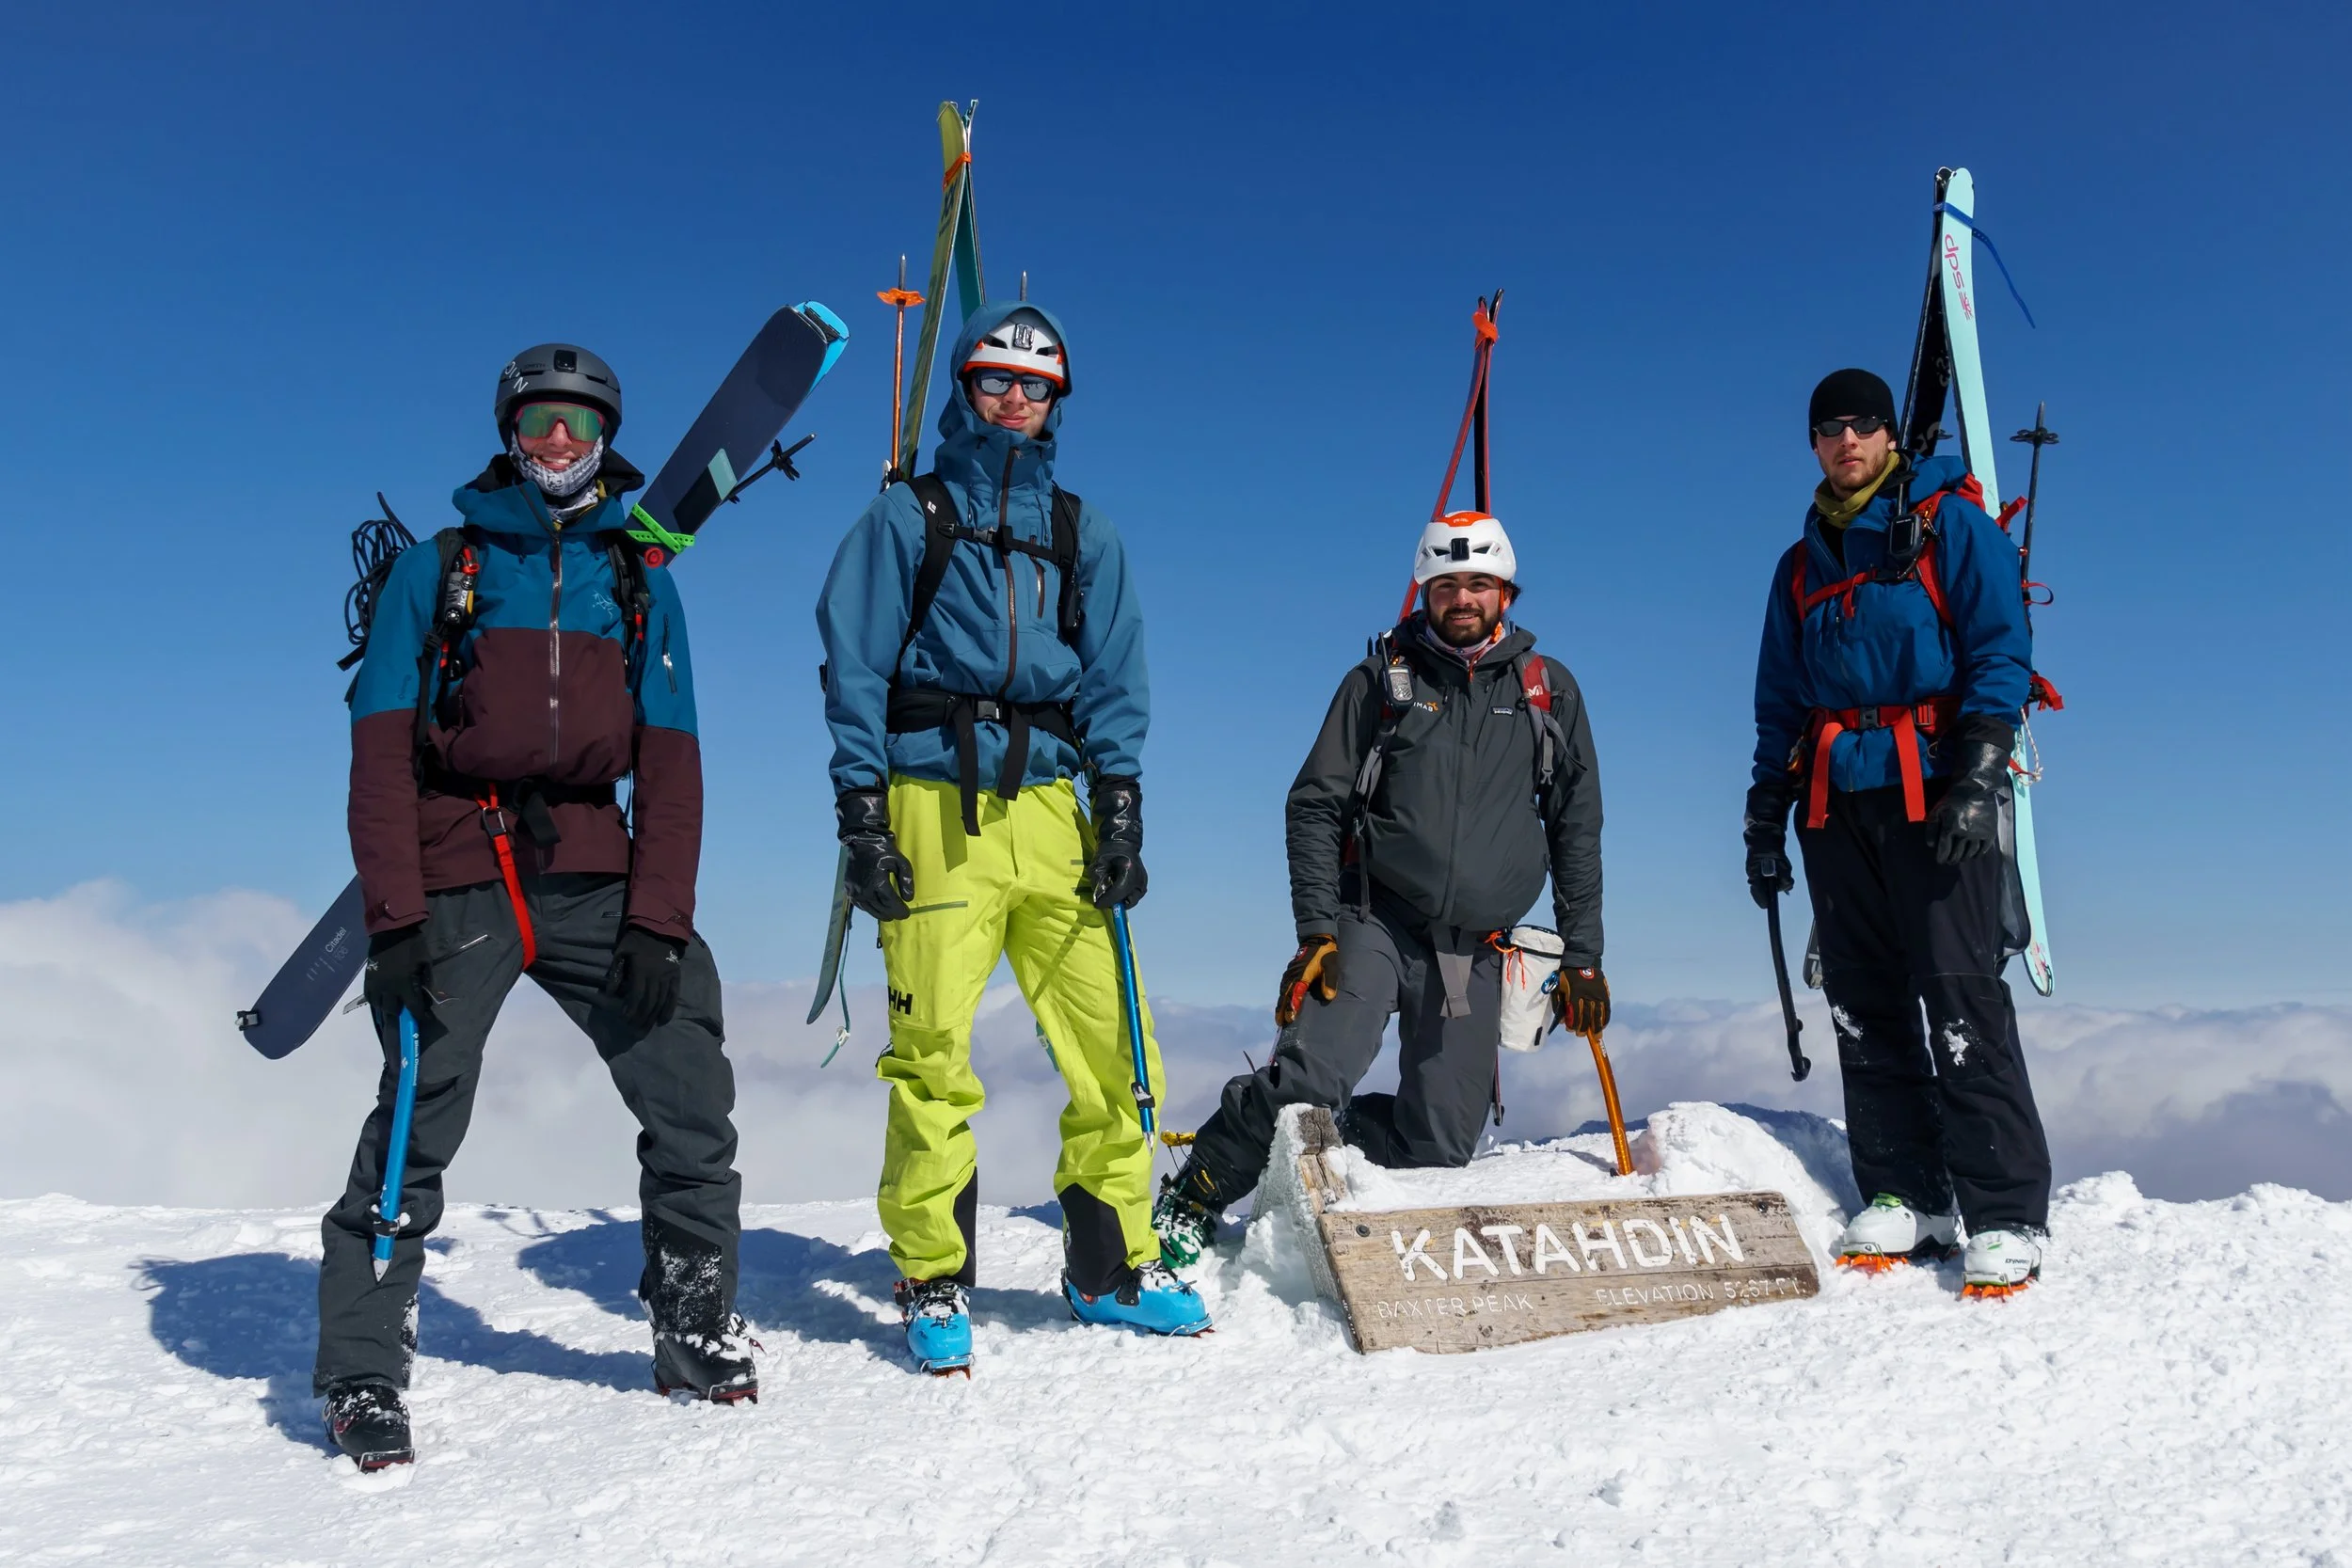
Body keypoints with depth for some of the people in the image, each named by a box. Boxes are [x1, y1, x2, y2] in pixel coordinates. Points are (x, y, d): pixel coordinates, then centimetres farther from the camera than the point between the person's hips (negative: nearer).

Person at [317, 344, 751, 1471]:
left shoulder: (641, 582, 14)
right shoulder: (436, 568, 8)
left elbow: (670, 762, 7)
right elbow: (381, 753, 1)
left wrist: (659, 920, -5)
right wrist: (395, 917, -11)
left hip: (592, 876, 2)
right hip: (457, 881, -2)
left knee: (690, 1094, -6)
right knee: (416, 1131, -8)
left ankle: (696, 1335, 10)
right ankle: (362, 1376, 9)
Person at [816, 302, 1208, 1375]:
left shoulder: (1085, 537, 18)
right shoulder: (906, 518, 10)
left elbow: (1113, 680, 12)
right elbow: (854, 667, 4)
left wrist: (1119, 812, 0)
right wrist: (861, 818, -5)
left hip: (1049, 811, 3)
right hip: (934, 809, -2)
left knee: (1112, 1044, -2)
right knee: (933, 1057, -5)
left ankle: (1111, 1266, 14)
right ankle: (933, 1284, 9)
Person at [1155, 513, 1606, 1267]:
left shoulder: (1548, 689, 10)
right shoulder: (1382, 679, 5)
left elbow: (1577, 829, 12)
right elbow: (1315, 807, 2)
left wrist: (1583, 957, 6)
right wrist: (1316, 931, -9)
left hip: (1474, 952, 3)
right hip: (1373, 923, -3)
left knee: (1440, 1146, 0)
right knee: (1311, 1079, -24)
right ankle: (1188, 1207, -3)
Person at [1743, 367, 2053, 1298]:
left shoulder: (1949, 524, 5)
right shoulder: (1801, 566, 21)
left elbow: (2001, 653, -4)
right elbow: (1780, 704, 22)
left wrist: (1980, 777, -15)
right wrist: (1764, 818, 15)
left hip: (1936, 793, -5)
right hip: (1836, 802, 5)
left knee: (1960, 998, -10)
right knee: (1865, 1007, 3)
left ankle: (2006, 1219, -5)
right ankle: (1904, 1198, 11)